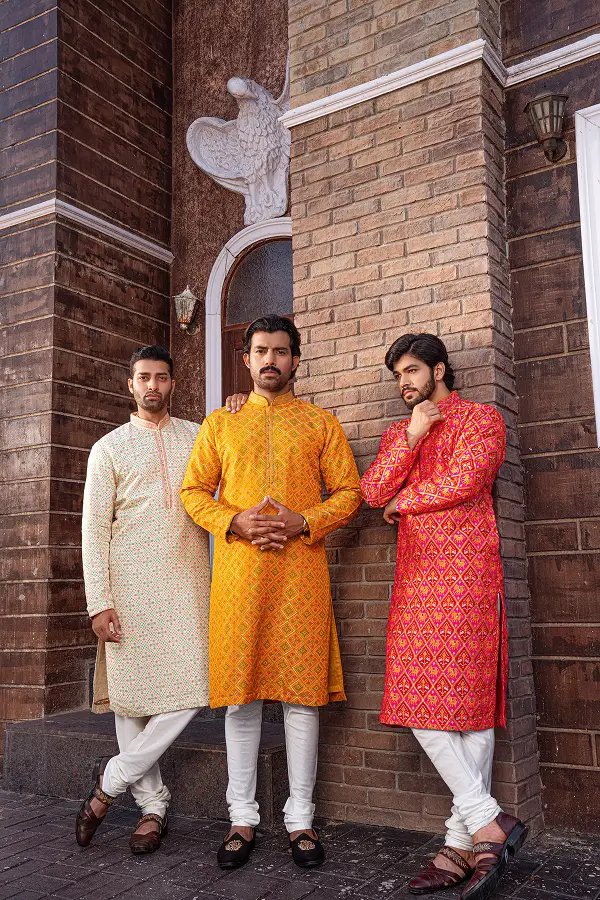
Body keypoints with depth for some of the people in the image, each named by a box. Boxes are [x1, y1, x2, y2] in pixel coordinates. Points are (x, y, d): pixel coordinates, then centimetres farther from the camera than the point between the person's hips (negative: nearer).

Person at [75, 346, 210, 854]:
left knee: (189, 695, -7)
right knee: (131, 695, 1)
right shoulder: (109, 448, 7)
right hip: (130, 586, -2)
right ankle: (153, 804, 17)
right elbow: (95, 529, 1)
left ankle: (111, 781, 10)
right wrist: (98, 601, -7)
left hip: (187, 584, 2)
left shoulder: (198, 436, 15)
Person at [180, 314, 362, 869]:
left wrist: (301, 522, -11)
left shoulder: (321, 423, 12)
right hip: (237, 568, 1)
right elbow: (193, 491, 9)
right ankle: (243, 817, 17)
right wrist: (236, 521, -9)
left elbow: (349, 493, 6)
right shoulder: (220, 423, 15)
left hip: (301, 568, -1)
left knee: (302, 691, 1)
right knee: (240, 694, 4)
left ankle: (300, 818, 14)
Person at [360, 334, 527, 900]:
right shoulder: (398, 433, 23)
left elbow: (463, 482, -11)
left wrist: (402, 503, 2)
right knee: (418, 704, 0)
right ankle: (488, 823, 6)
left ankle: (463, 840, 1)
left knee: (467, 704, -7)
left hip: (465, 572, -6)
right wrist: (410, 438, -3)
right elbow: (372, 493, 7)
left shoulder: (481, 419, 6)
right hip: (415, 577, 6)